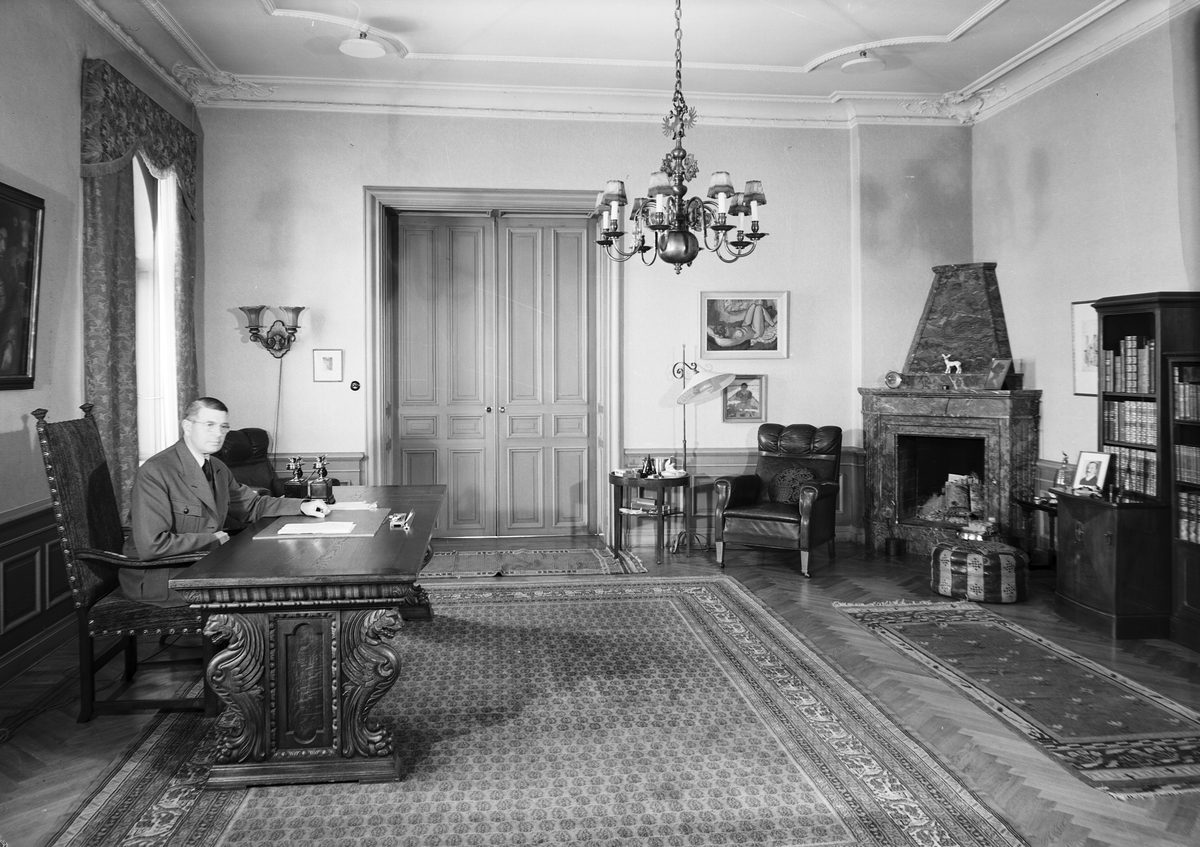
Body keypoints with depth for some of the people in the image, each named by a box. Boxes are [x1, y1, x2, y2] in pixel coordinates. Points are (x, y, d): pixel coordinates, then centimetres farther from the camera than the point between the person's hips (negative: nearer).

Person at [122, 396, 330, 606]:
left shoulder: (218, 468, 9)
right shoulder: (154, 473, -19)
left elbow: (251, 505, 21)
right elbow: (152, 546, -25)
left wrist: (301, 506, 4)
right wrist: (212, 540, -16)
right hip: (157, 577, -8)